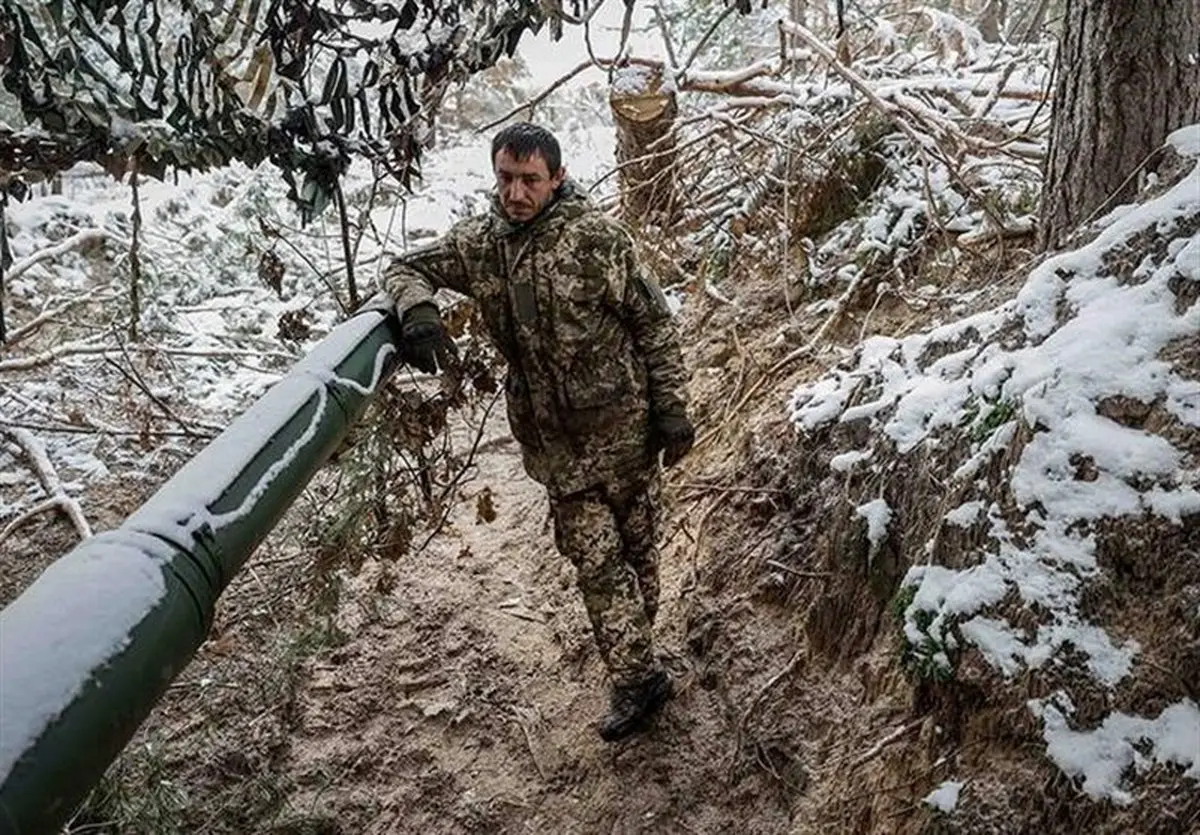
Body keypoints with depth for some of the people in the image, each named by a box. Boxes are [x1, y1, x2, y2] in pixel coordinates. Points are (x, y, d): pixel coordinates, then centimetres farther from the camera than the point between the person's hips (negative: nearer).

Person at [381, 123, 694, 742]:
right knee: (594, 558, 6)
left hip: (621, 423, -3)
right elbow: (406, 269, 8)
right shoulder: (479, 242, -1)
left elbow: (653, 323, -7)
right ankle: (638, 678, 20)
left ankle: (635, 652, 33)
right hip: (553, 438, 3)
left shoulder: (597, 237, -13)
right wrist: (416, 308, -17)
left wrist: (672, 408, -7)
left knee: (636, 541, 13)